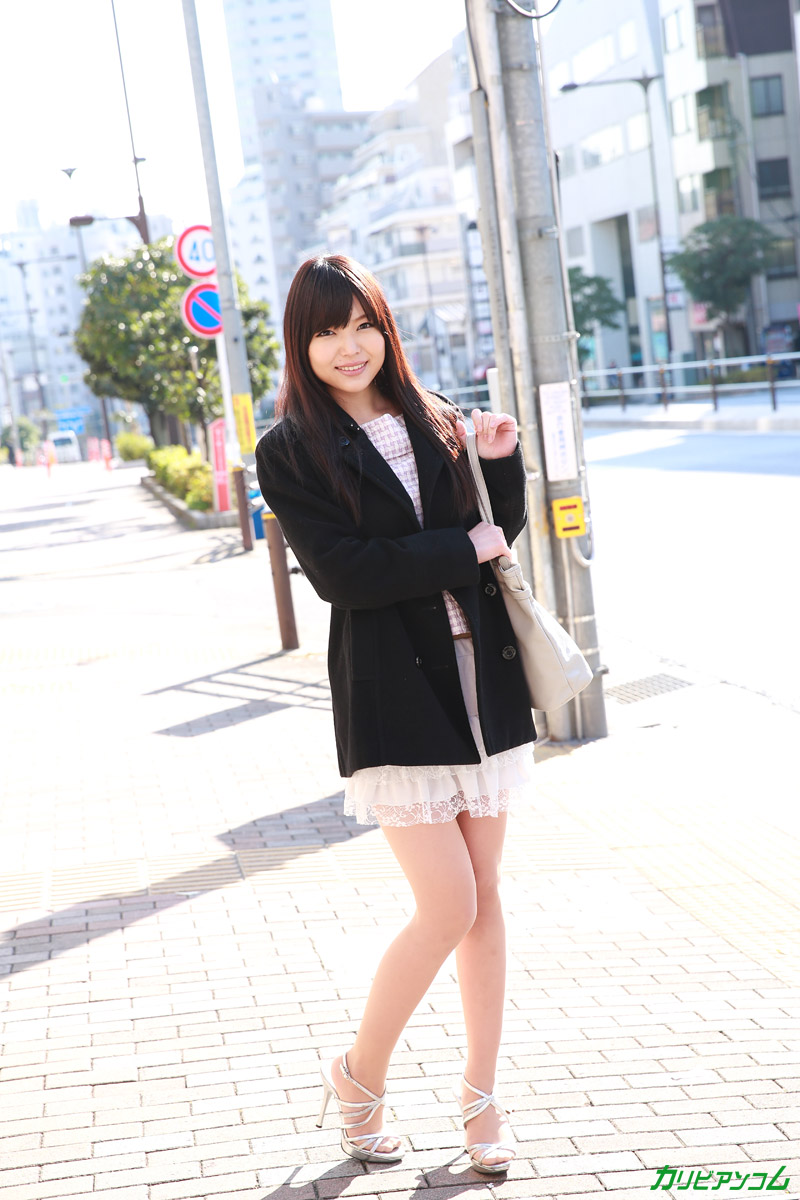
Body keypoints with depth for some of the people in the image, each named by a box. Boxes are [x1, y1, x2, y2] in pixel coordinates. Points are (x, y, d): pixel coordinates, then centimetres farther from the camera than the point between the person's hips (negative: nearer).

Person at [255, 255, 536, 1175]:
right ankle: (358, 1078, 15)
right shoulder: (290, 450, -4)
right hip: (391, 693, -5)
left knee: (485, 899, 10)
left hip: (480, 678, 5)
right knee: (449, 904, -8)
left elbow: (500, 535, 11)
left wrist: (500, 462, -6)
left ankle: (481, 1093, 25)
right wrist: (465, 550, -13)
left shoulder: (433, 419, 10)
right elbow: (342, 572, -16)